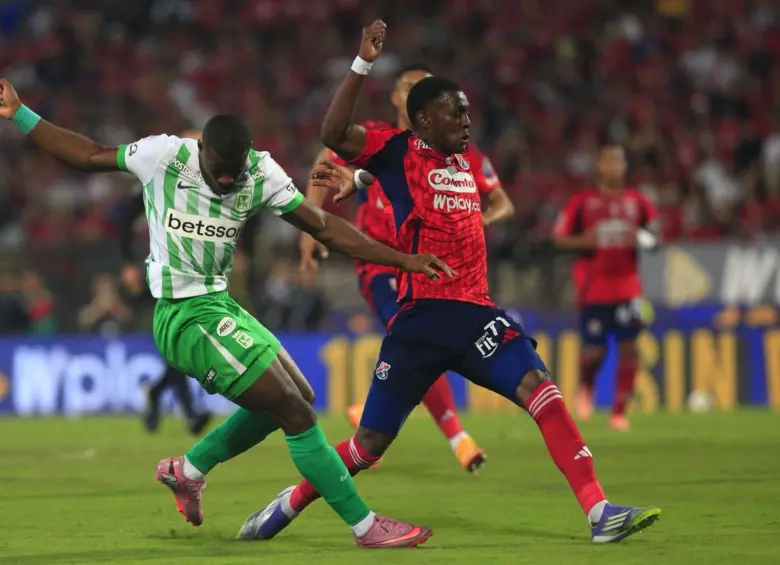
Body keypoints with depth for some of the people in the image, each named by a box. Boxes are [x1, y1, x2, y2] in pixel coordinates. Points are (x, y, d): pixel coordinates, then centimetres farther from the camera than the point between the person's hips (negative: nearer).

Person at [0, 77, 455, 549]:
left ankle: (186, 471, 29)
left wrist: (402, 260, -2)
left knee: (298, 398, 17)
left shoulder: (261, 173, -2)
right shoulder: (164, 156, -14)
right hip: (188, 317, -7)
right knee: (297, 415, -9)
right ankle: (366, 527, -2)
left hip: (219, 307, 7)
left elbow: (323, 227, 2)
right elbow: (89, 156, 1)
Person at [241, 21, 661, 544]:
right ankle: (291, 502, 24)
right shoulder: (396, 150, -1)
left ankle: (600, 512, -22)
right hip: (422, 318, -5)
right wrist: (364, 64, -22)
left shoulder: (465, 159, 18)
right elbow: (334, 134, -20)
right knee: (371, 442, 1)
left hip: (476, 313, 5)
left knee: (543, 392, -16)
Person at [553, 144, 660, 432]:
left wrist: (643, 239, -8)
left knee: (629, 348, -7)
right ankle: (586, 388, 31)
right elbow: (559, 237, 2)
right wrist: (583, 241, -17)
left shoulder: (637, 201, 7)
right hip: (593, 286, -2)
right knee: (594, 351, -4)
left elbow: (654, 237, 15)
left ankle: (619, 412, 2)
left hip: (627, 285, 2)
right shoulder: (582, 201, 0)